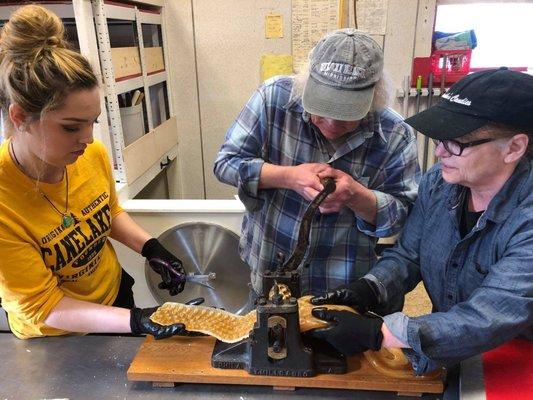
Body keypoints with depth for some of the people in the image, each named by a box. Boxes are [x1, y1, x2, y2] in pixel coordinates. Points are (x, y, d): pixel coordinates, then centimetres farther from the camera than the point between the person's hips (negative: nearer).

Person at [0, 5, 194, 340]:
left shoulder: (93, 154, -18)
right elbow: (42, 306, -24)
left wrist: (151, 248, -13)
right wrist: (137, 321, -34)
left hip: (115, 293, 4)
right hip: (57, 338, -4)